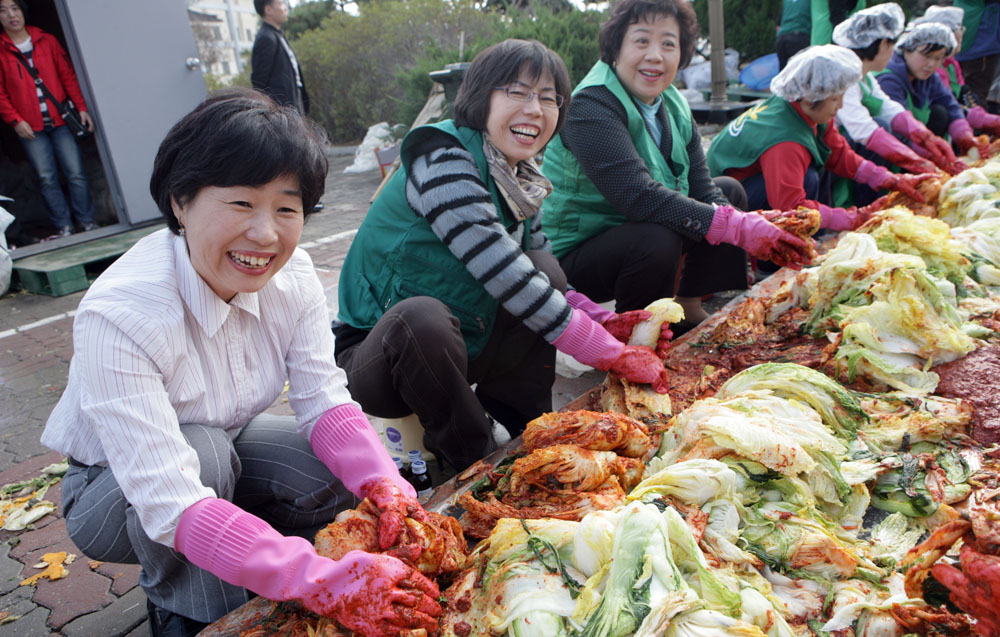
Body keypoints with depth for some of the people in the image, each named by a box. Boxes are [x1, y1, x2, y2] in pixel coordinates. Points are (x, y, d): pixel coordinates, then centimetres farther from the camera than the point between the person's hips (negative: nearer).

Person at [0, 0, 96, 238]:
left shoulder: (47, 41, 8)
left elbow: (68, 75, 8)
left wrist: (81, 108, 1)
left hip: (60, 120, 1)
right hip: (30, 127, 0)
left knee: (76, 172, -5)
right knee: (47, 178, -2)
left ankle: (87, 221, 5)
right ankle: (63, 227, 5)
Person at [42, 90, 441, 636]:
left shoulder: (291, 274, -18)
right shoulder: (118, 316, -36)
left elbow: (324, 402, -17)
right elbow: (170, 503, -41)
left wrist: (387, 488, -37)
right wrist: (322, 581, -49)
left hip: (224, 454, 5)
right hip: (113, 490, -4)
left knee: (340, 477, -18)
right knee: (204, 449, -34)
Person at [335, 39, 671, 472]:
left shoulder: (522, 178, 4)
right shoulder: (441, 157, -21)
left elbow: (546, 280, 8)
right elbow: (502, 274, -28)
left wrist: (604, 323, -11)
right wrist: (611, 354, -25)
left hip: (457, 346, 7)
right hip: (378, 359, -7)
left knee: (546, 271, -7)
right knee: (423, 316, -37)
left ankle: (524, 427, -2)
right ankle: (477, 461, -12)